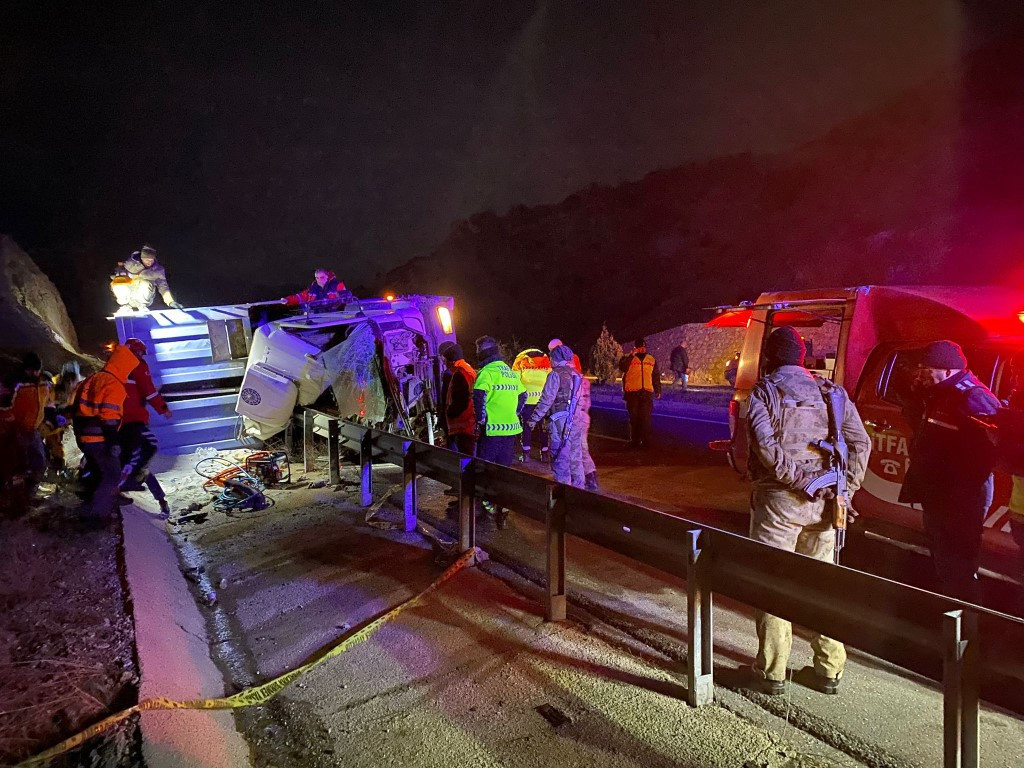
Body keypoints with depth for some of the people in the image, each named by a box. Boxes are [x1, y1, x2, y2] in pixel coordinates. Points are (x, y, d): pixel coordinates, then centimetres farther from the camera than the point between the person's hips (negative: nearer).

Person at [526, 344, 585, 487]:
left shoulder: (556, 374, -6)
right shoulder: (577, 375, 17)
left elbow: (546, 400, -11)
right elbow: (582, 401, 17)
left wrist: (534, 419, -8)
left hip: (561, 420, -7)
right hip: (577, 421, 7)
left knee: (560, 458, -4)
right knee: (575, 458, 14)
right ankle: (578, 488, 19)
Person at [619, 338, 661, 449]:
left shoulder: (651, 359, 14)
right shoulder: (629, 359, 4)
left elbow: (656, 376, 19)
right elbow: (622, 367, -17)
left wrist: (658, 390, 16)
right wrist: (632, 355, -21)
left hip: (647, 393, 2)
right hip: (632, 393, -2)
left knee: (646, 418, -1)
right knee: (634, 417, 4)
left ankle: (646, 441, 4)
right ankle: (634, 440, 11)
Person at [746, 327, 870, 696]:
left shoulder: (765, 390, -4)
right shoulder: (831, 392, 10)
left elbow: (764, 443, -19)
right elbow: (860, 443, 3)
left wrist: (799, 479, -16)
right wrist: (845, 490, 1)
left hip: (778, 501, -5)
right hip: (823, 504, 5)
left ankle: (772, 672, 10)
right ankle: (830, 671, 24)